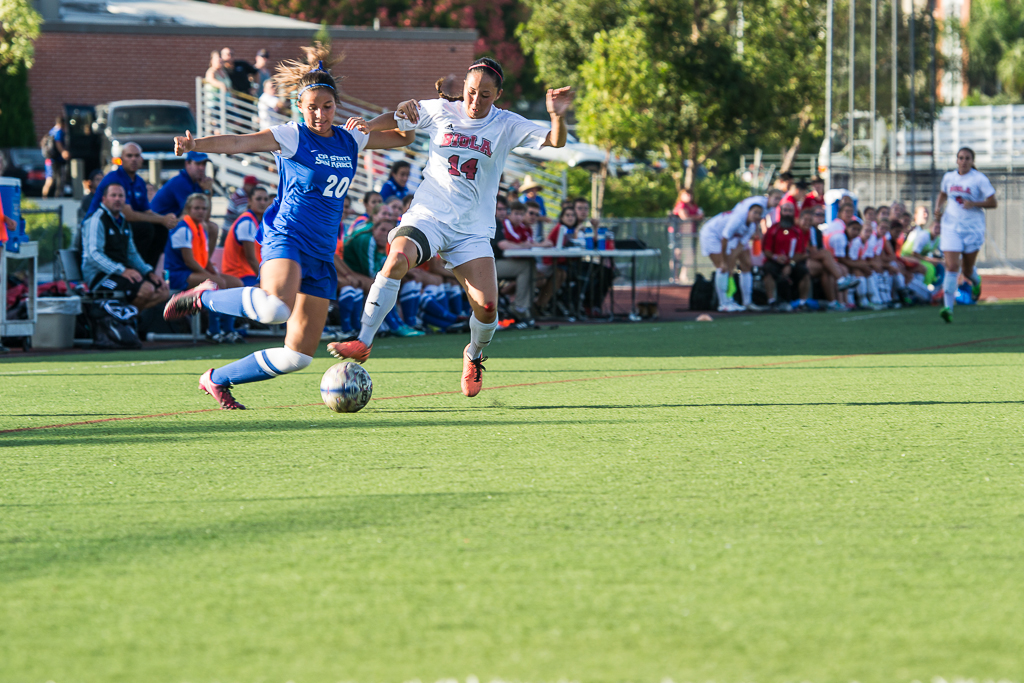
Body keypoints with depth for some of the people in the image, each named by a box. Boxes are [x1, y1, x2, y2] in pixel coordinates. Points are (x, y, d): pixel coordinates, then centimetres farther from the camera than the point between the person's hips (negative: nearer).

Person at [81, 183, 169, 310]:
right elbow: (94, 254, -19)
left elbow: (132, 254, 28)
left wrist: (150, 272, 11)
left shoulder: (123, 222, 21)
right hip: (100, 275, -9)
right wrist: (122, 271, -28)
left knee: (163, 290, -8)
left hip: (124, 272, 9)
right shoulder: (96, 220, -8)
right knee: (146, 289, -28)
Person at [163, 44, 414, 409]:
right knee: (276, 307, -39)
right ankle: (205, 297, -12)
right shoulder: (291, 136, -5)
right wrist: (195, 144, -36)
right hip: (286, 238, -6)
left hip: (322, 255, 6)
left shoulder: (350, 139, 13)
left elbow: (402, 138, 28)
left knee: (298, 355, 3)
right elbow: (240, 143, -19)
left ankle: (217, 379, 20)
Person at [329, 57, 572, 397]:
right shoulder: (440, 111, 3)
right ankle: (362, 342, -26)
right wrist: (362, 128, -4)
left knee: (487, 306, -13)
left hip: (473, 230, 1)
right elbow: (395, 120, 15)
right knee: (397, 260, -31)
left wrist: (558, 117, -27)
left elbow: (555, 142, -6)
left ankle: (474, 356, 22)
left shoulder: (507, 125, 1)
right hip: (428, 215, -1)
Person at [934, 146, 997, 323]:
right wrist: (938, 207, 5)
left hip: (973, 228, -2)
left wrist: (974, 204, -22)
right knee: (951, 266, -14)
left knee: (967, 270, 9)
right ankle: (948, 307, -18)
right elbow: (942, 194, 26)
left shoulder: (979, 179, -7)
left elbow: (993, 203, -7)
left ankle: (976, 282, 48)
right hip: (951, 227, 2)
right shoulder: (948, 177, 6)